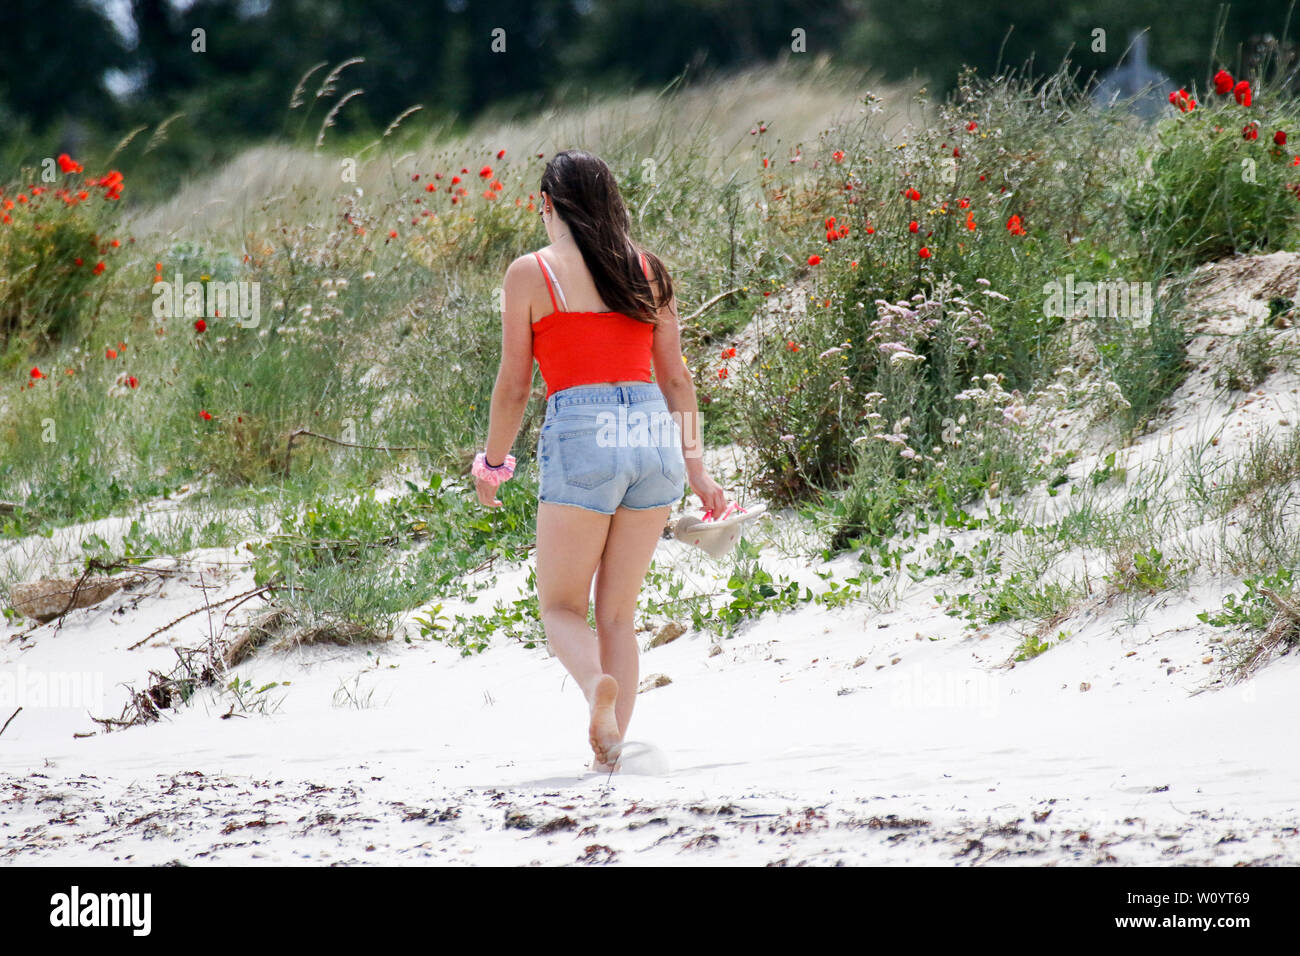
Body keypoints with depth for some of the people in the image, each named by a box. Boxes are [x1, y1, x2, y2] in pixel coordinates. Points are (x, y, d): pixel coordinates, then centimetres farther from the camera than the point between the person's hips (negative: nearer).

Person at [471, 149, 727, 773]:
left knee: (561, 606, 6)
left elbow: (513, 384, 2)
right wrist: (694, 462, 19)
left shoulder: (531, 272, 2)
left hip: (580, 438, -4)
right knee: (618, 611, 14)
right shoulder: (646, 270, 13)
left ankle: (597, 684, -25)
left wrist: (492, 464, 14)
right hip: (654, 434, 4)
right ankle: (611, 747, 7)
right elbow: (676, 378, 14)